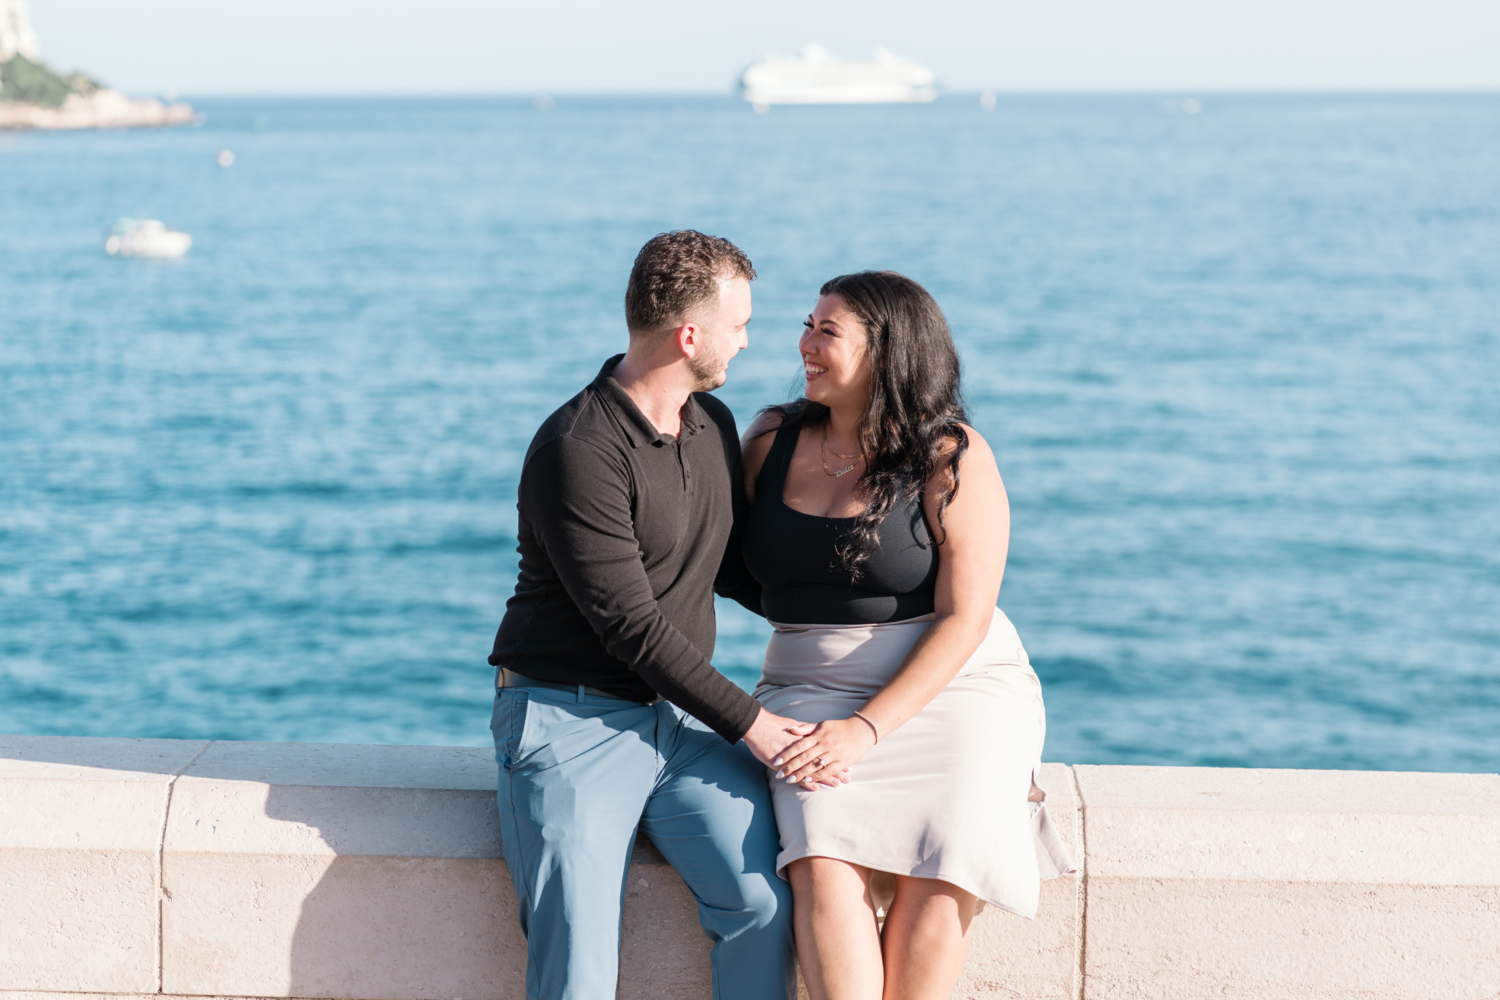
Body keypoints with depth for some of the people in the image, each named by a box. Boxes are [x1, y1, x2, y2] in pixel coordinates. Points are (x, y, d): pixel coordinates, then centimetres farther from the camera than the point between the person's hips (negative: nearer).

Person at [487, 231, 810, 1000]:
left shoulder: (715, 425, 9)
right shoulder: (579, 448, -17)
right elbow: (631, 625, -18)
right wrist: (747, 721, -15)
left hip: (681, 711, 6)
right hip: (572, 717, -6)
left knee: (767, 901, -18)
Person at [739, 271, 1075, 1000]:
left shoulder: (953, 459, -7)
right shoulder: (770, 443, 8)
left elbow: (963, 620, -13)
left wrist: (867, 729, -20)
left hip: (952, 687, -3)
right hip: (814, 690, 3)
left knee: (940, 877, -28)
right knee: (825, 866, -26)